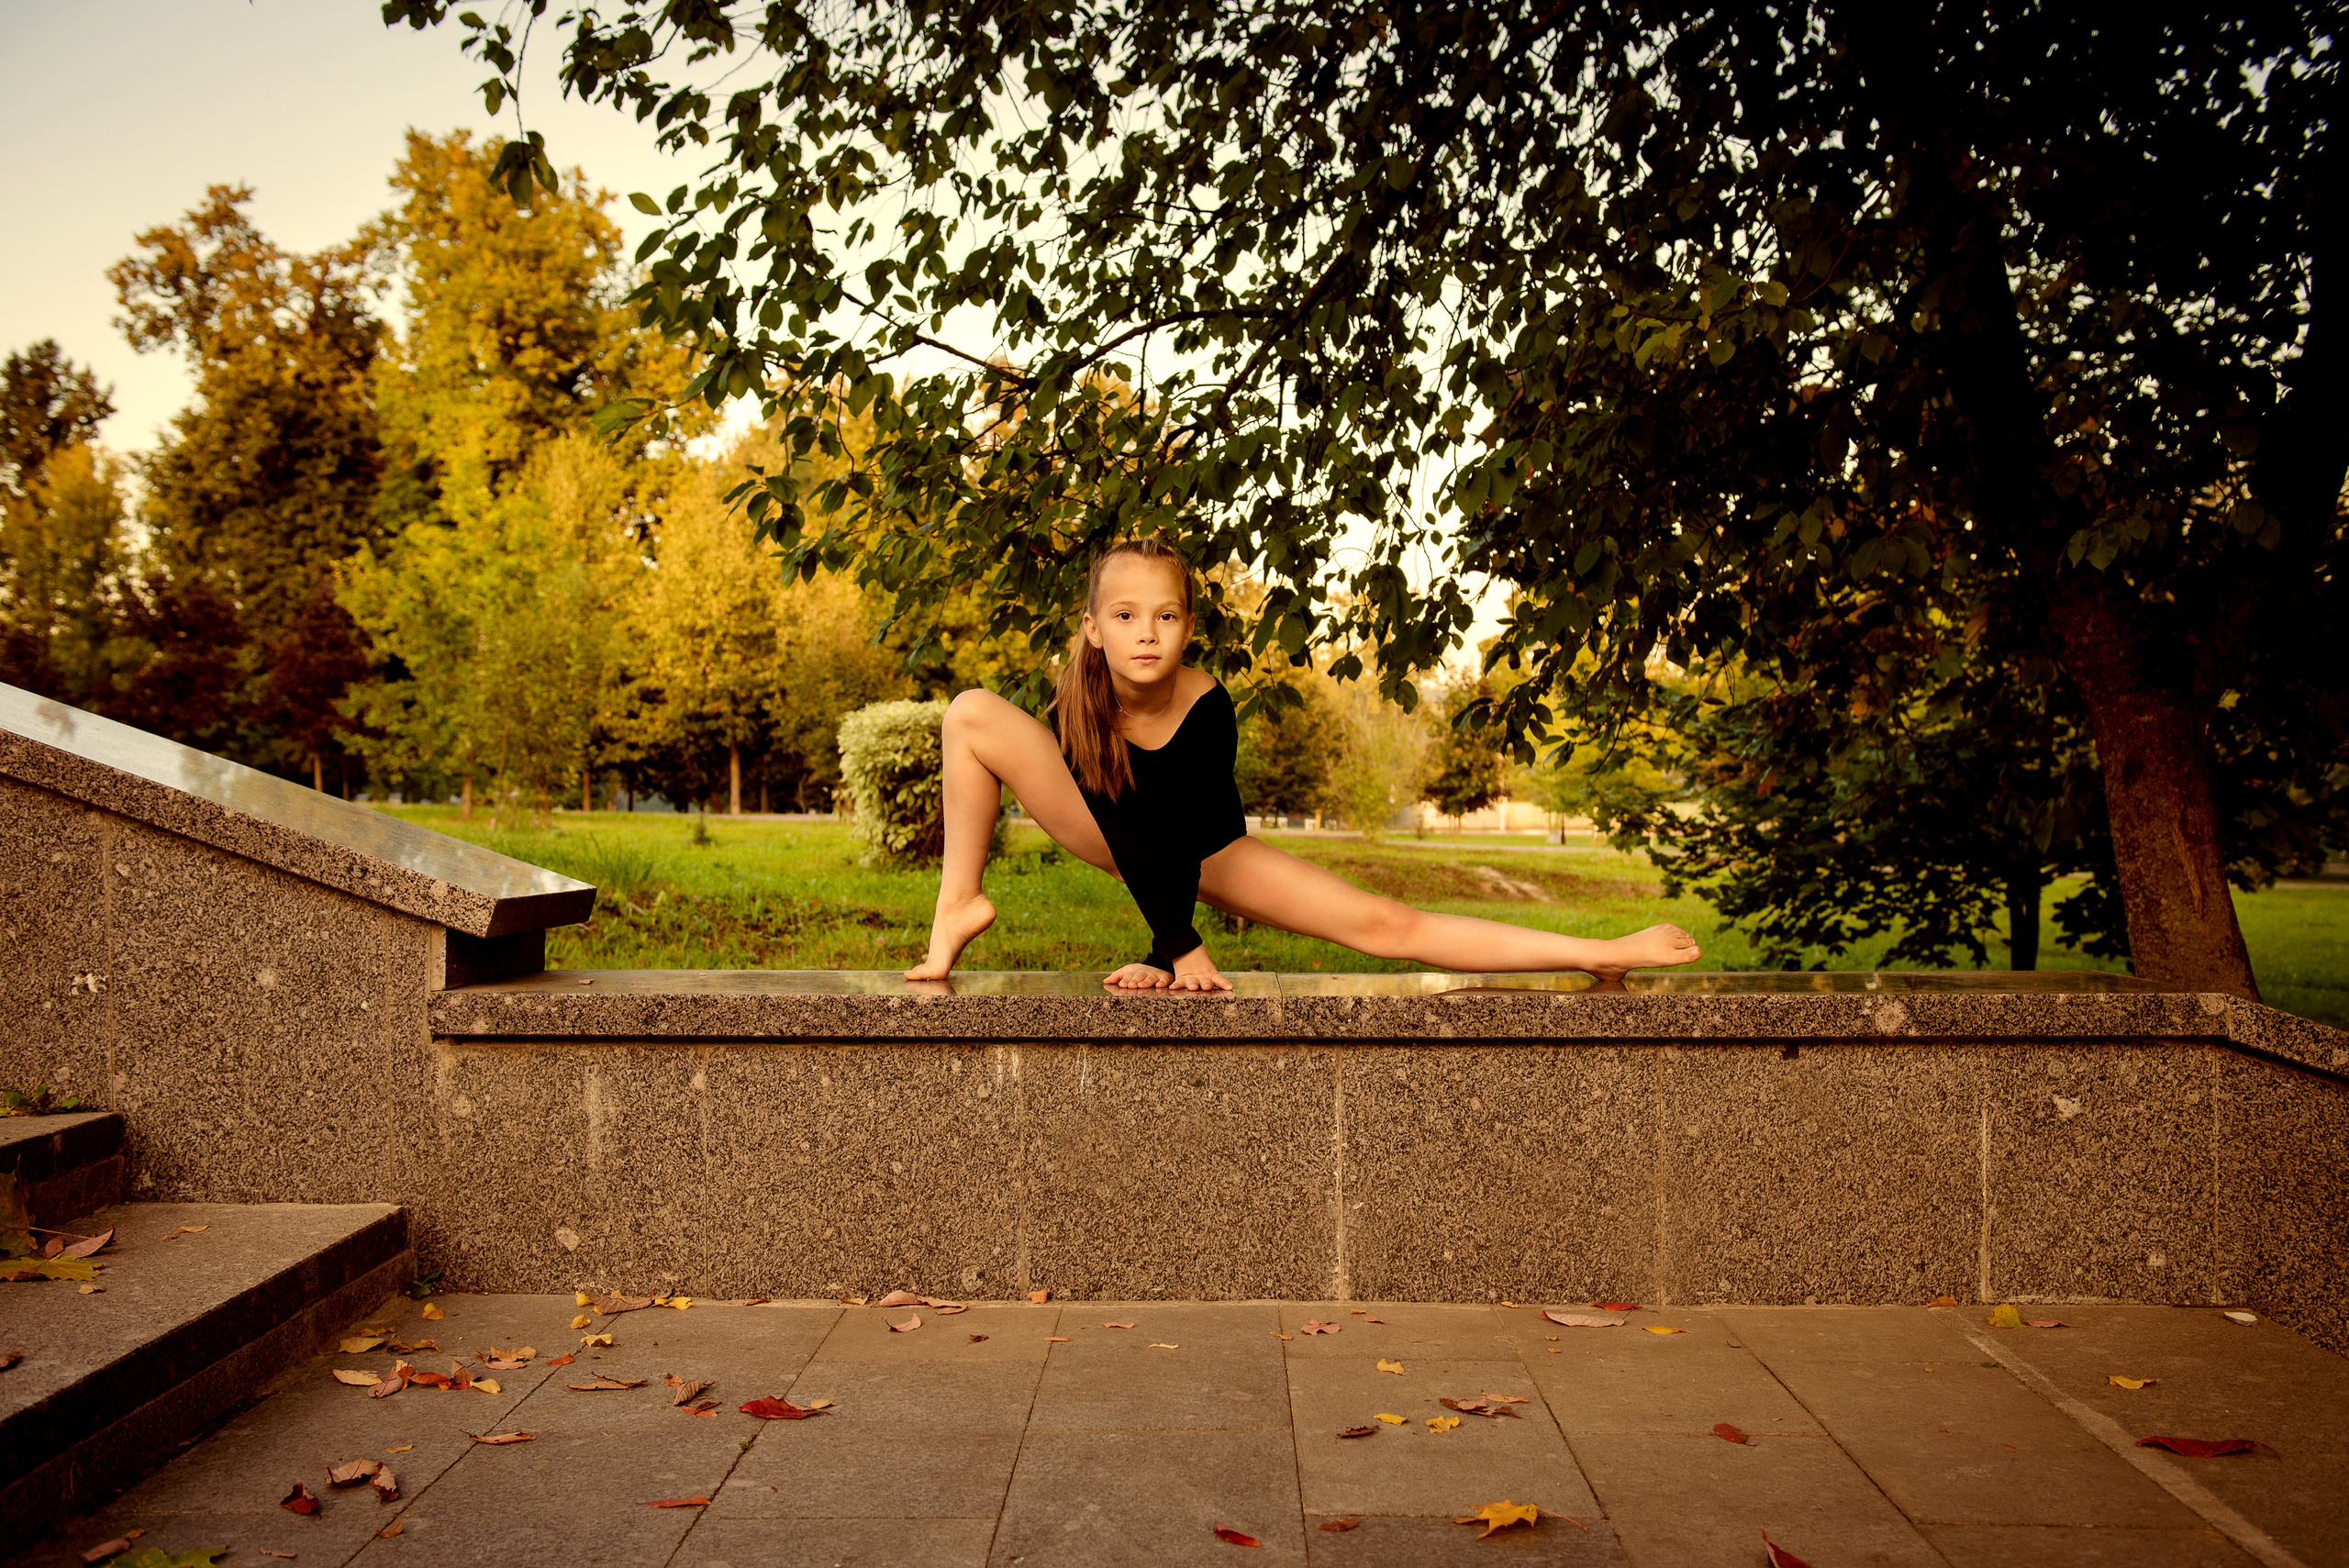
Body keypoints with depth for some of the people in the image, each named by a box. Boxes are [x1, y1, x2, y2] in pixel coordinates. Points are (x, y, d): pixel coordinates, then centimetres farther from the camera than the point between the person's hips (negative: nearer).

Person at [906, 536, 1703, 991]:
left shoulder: (1208, 707, -31)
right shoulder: (1080, 701, -27)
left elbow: (1179, 834, -27)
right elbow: (1128, 831, -28)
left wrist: (1161, 959, -28)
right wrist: (1181, 947, -33)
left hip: (1202, 848, -1)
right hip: (1116, 833, 2)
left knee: (1385, 924, -11)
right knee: (972, 713, -17)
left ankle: (1597, 954, -4)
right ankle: (961, 905, -6)